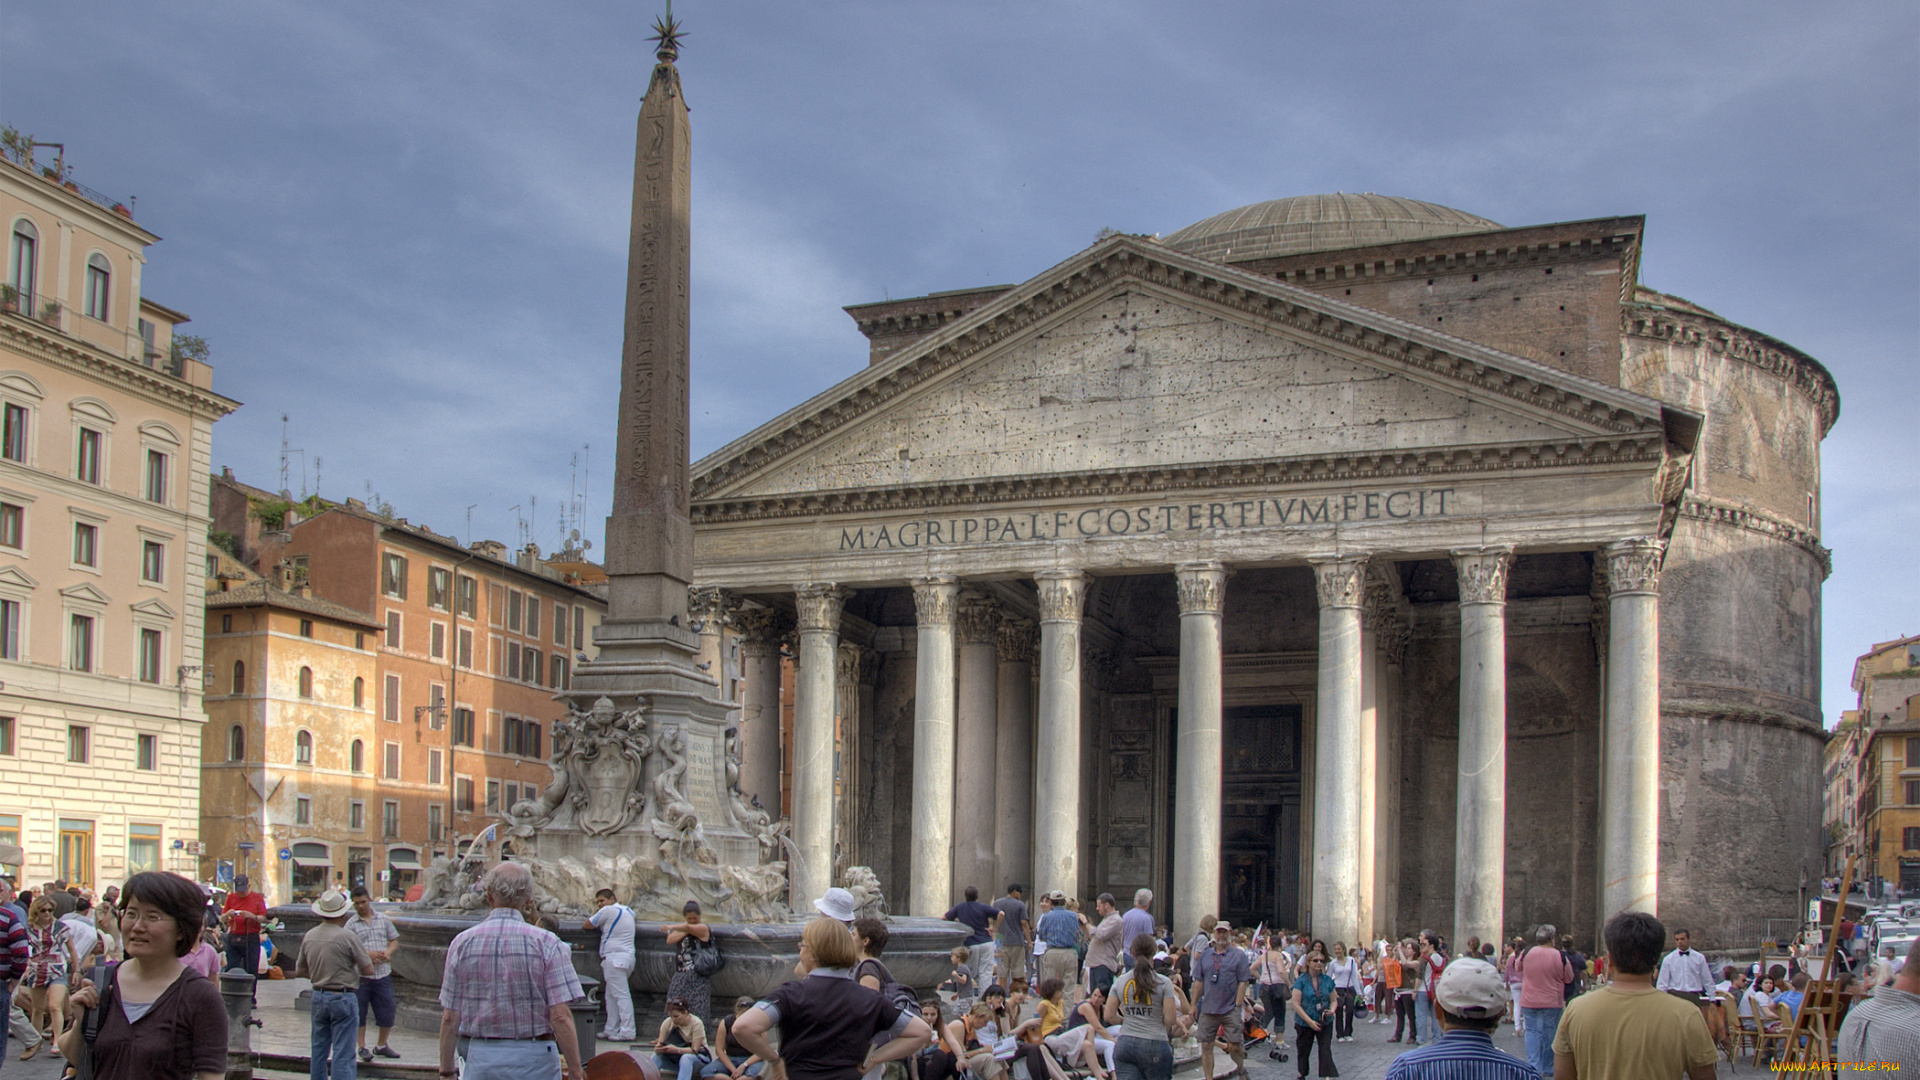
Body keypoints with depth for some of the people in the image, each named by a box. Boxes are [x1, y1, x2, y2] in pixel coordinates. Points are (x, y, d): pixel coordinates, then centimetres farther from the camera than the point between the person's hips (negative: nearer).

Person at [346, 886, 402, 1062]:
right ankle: (362, 1047, 18)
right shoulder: (351, 924, -1)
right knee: (359, 1013, 4)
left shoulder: (383, 920, 9)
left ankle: (381, 1046, 23)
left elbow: (394, 940, 14)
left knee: (386, 1012, 6)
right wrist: (367, 954, -21)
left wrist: (388, 952, -7)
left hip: (383, 974, 3)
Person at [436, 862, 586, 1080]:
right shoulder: (546, 943, -7)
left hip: (481, 1057, 2)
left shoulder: (462, 943, 1)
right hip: (534, 1061, -2)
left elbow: (449, 1018, 1)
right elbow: (561, 1016, -13)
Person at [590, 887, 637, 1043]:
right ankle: (611, 1030, 15)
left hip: (615, 958, -9)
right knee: (611, 995, 14)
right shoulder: (627, 910, 17)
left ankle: (628, 1032, -14)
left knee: (621, 995, -11)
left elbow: (588, 924, -3)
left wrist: (595, 912, 16)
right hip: (627, 956, 9)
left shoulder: (608, 911, -8)